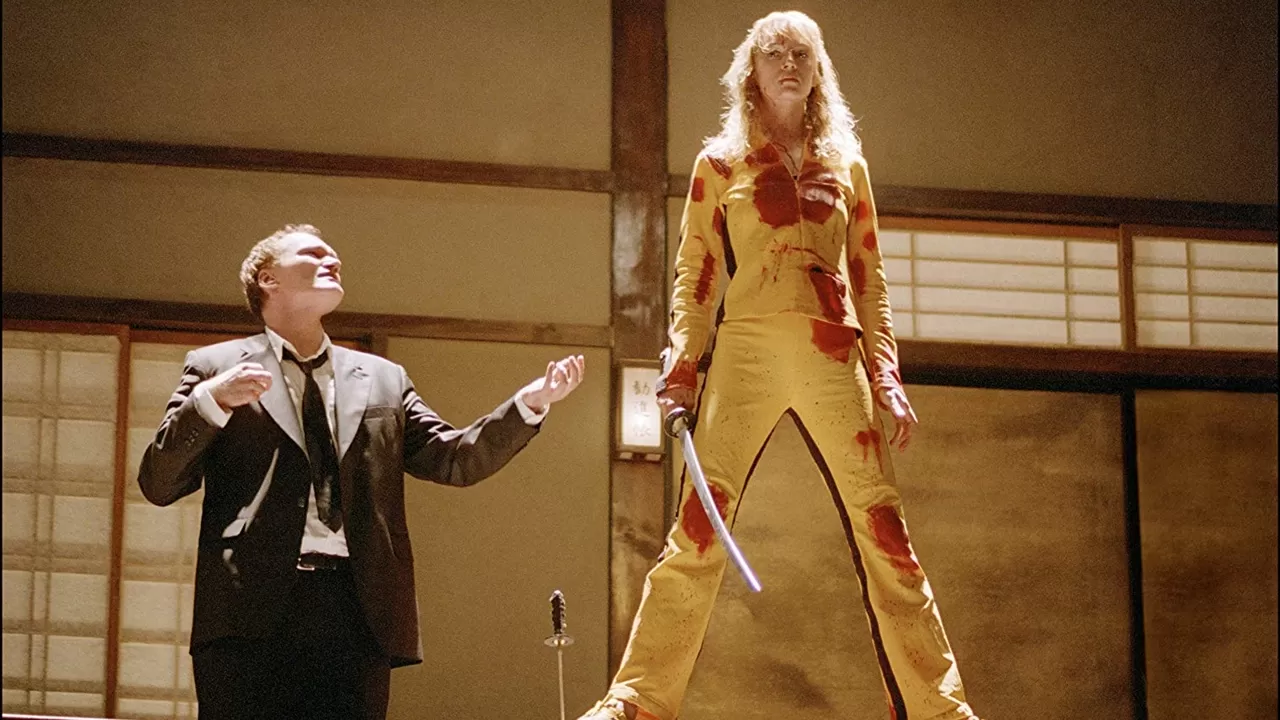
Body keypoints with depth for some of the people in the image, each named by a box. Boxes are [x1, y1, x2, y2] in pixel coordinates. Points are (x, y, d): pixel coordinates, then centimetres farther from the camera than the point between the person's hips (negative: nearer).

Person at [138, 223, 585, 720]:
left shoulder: (383, 380, 22)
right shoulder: (215, 367, 12)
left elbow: (454, 459, 14)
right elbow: (158, 484, 4)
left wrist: (530, 403, 0)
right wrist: (209, 400, -12)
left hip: (357, 611, 3)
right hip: (252, 608, -3)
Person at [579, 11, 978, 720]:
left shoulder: (846, 164, 17)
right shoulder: (720, 163, 13)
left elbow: (869, 281, 17)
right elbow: (694, 273, 9)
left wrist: (888, 378, 8)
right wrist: (680, 368, -4)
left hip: (836, 363, 2)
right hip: (746, 354, -2)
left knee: (883, 529, -2)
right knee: (698, 527, -11)